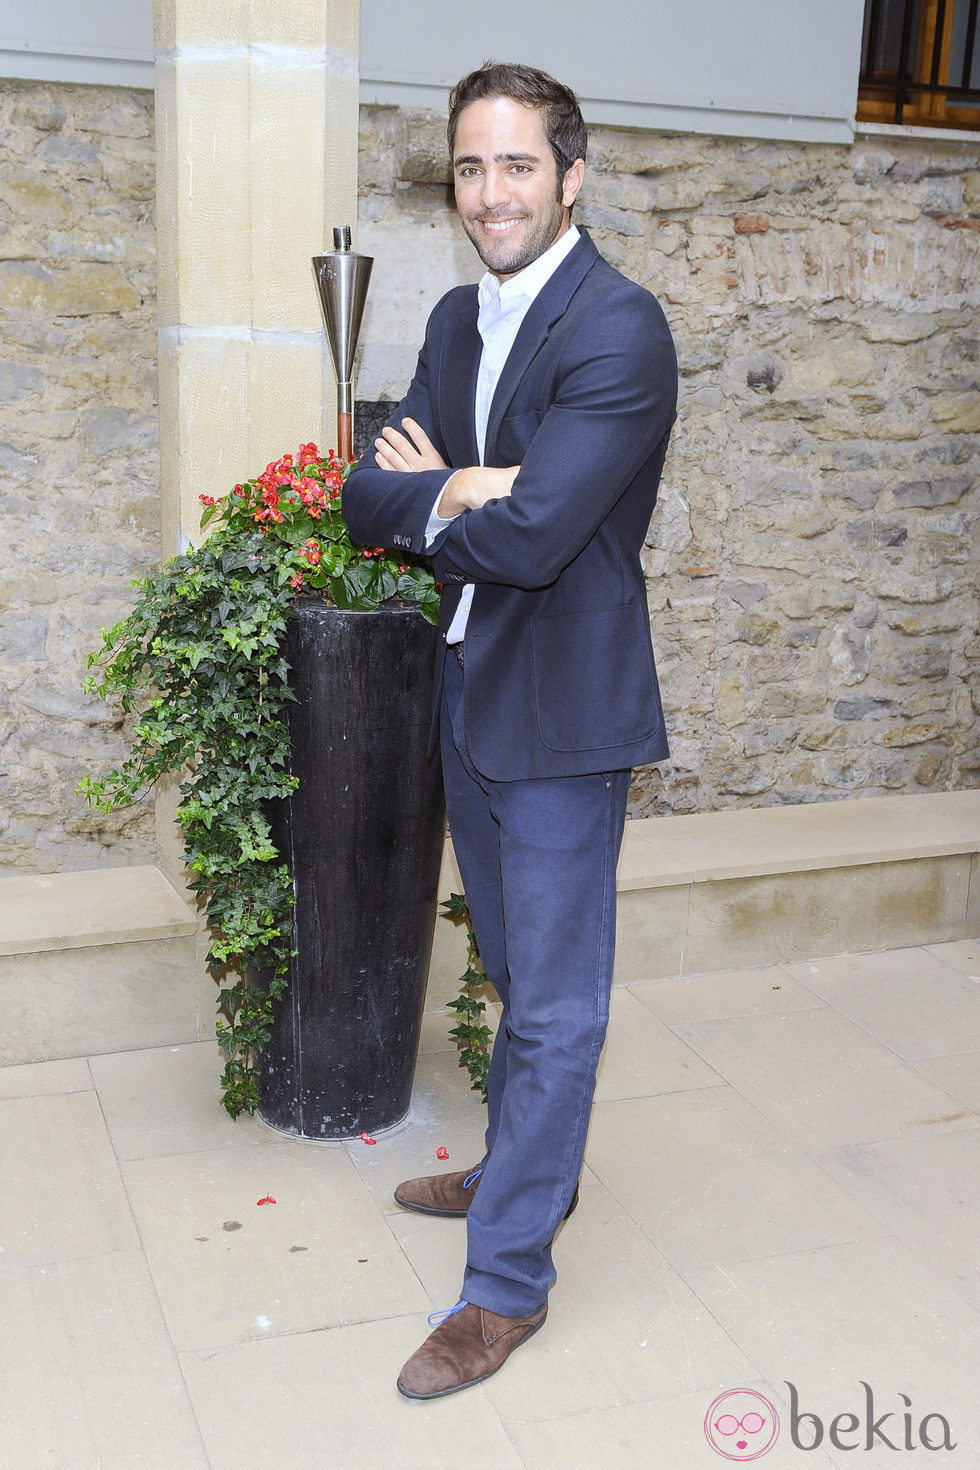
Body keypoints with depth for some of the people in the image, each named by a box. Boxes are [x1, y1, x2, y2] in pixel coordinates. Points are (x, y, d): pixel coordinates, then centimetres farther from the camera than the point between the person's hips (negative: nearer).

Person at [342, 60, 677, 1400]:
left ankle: (508, 1278, 16)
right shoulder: (458, 320, 9)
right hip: (471, 698, 8)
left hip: (564, 713, -8)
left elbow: (526, 539, -26)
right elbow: (369, 494, 3)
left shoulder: (620, 328, -18)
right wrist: (462, 494, -16)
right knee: (516, 974, 23)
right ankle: (524, 1164, 44)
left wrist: (427, 501, -7)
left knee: (554, 1004, 3)